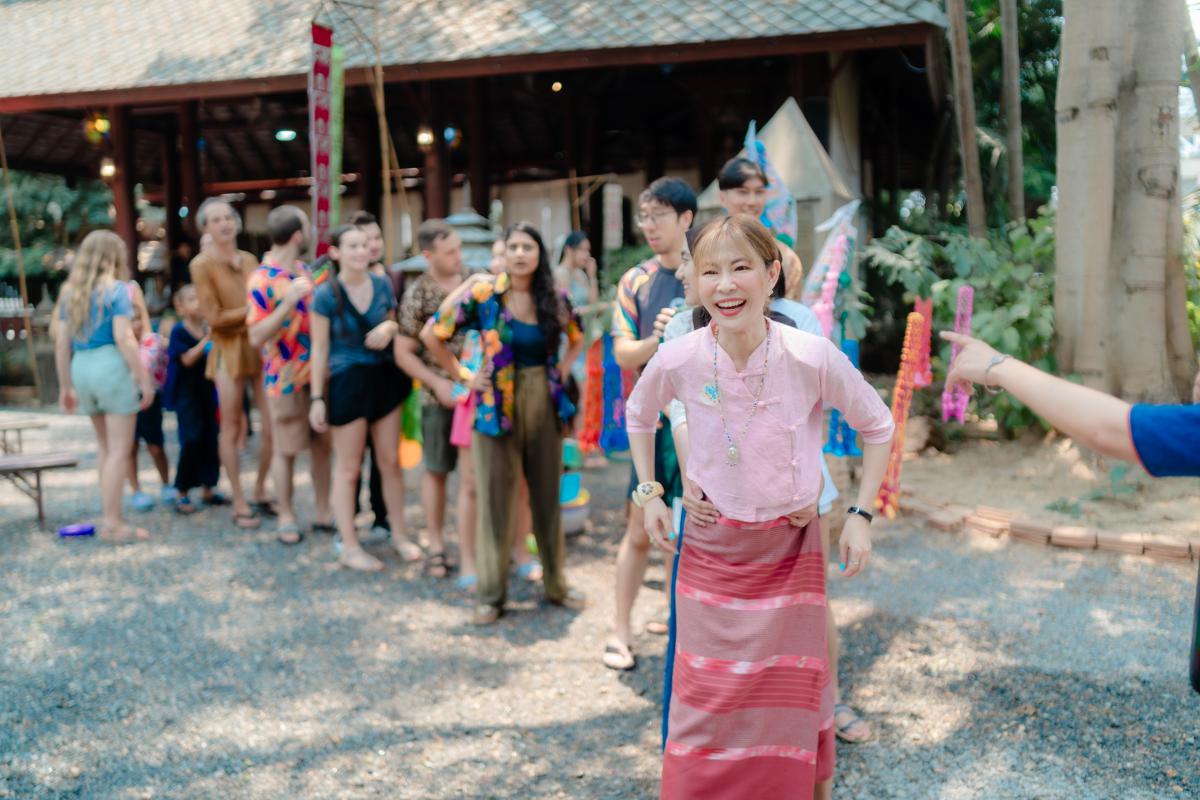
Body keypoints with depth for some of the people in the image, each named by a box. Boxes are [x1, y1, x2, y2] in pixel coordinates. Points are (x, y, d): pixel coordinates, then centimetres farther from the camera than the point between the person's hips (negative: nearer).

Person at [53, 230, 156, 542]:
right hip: (112, 365, -7)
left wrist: (65, 386, 17)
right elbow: (123, 338, -15)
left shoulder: (69, 291, 12)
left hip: (81, 367, 7)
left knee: (104, 446, 19)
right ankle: (112, 524, 0)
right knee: (119, 450, -1)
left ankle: (109, 515, 23)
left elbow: (61, 343, 11)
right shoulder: (115, 289, -6)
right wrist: (144, 378, -12)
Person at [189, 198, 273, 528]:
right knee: (232, 428, 3)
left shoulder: (249, 260, 11)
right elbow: (214, 317, -9)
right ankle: (239, 503, 12)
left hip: (261, 346, 5)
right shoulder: (202, 264, -5)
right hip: (229, 350, -5)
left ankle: (261, 493, 20)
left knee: (273, 424, 3)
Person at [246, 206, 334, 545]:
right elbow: (256, 336, -19)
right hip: (286, 377, -6)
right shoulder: (262, 279, -13)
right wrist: (288, 303, -27)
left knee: (321, 444, 12)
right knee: (286, 450, 5)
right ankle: (286, 517, 17)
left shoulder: (305, 270, 9)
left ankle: (323, 511, 23)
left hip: (318, 373, 6)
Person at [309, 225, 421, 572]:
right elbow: (320, 349, -7)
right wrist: (317, 398, -9)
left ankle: (398, 533, 27)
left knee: (390, 461, 12)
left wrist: (389, 328, -8)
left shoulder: (382, 285, 2)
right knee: (348, 468, 4)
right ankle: (350, 547, 14)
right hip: (346, 382, -4)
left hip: (384, 377, 4)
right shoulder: (326, 295, -10)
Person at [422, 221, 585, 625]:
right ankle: (491, 594, 14)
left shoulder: (554, 300, 3)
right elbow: (432, 335, -1)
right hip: (497, 406, -3)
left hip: (546, 406, 3)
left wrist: (561, 372, 7)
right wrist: (464, 375, -2)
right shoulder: (483, 296, -7)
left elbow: (577, 339, 22)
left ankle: (555, 583, 25)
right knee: (494, 501, 2)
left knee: (547, 497, 11)